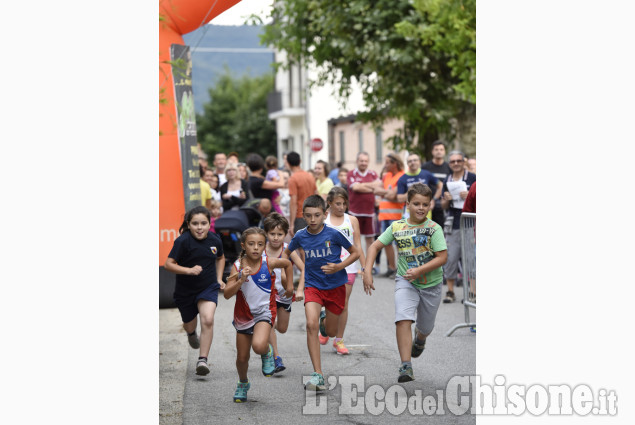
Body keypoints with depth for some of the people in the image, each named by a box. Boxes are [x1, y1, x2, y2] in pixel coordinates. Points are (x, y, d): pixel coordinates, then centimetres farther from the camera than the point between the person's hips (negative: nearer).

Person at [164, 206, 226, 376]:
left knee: (208, 320, -22)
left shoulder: (215, 240, -7)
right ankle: (191, 334, 57)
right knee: (189, 326, 18)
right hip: (185, 290, -1)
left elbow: (220, 258, 15)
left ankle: (202, 360, -16)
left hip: (209, 287, 1)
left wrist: (219, 278, 6)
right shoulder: (183, 241, -20)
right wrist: (188, 270, -33)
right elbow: (169, 264, -19)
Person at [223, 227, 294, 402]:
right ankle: (243, 383, 42)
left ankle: (267, 352, 7)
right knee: (242, 358, 11)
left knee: (259, 346, -30)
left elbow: (287, 263, 12)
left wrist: (289, 284, 14)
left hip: (264, 312, -2)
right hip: (243, 315, 2)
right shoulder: (238, 266, -10)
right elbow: (227, 294, -16)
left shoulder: (269, 263, -11)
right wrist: (241, 280, -28)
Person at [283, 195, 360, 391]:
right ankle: (318, 375, -20)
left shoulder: (333, 234, -13)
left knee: (331, 332, 10)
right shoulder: (300, 236, -5)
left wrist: (339, 267, -18)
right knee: (311, 325, -22)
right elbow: (287, 252, 17)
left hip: (335, 286, 0)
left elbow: (355, 253, -3)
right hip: (313, 285, 1)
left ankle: (325, 318, 50)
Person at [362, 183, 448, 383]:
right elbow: (375, 246, 3)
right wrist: (367, 271, -9)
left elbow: (442, 257, -16)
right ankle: (406, 367, -24)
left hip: (431, 284, 0)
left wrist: (419, 271, -27)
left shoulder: (434, 228, -12)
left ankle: (419, 339, 55)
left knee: (425, 327, 16)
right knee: (403, 319, -23)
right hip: (405, 282, 0)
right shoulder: (397, 227, -4)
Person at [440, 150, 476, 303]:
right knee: (450, 258, 1)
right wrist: (446, 200, -1)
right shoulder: (447, 181, 14)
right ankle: (450, 291, 9)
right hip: (453, 224, 4)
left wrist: (470, 196, -16)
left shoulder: (472, 178, 0)